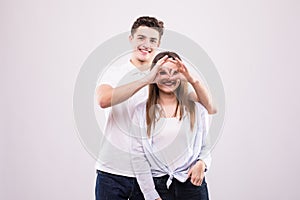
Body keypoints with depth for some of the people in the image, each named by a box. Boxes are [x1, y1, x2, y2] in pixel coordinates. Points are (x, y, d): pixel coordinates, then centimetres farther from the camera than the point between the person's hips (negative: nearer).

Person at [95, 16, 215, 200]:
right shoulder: (115, 73, 1)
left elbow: (209, 109, 0)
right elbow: (103, 100, -22)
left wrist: (193, 80, -18)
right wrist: (146, 79, -26)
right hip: (112, 172, -1)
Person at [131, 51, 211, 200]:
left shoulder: (198, 110, 5)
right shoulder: (141, 112, 1)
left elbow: (206, 147, 13)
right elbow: (138, 157, -3)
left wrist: (202, 163, -10)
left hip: (192, 184, 1)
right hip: (158, 186, -1)